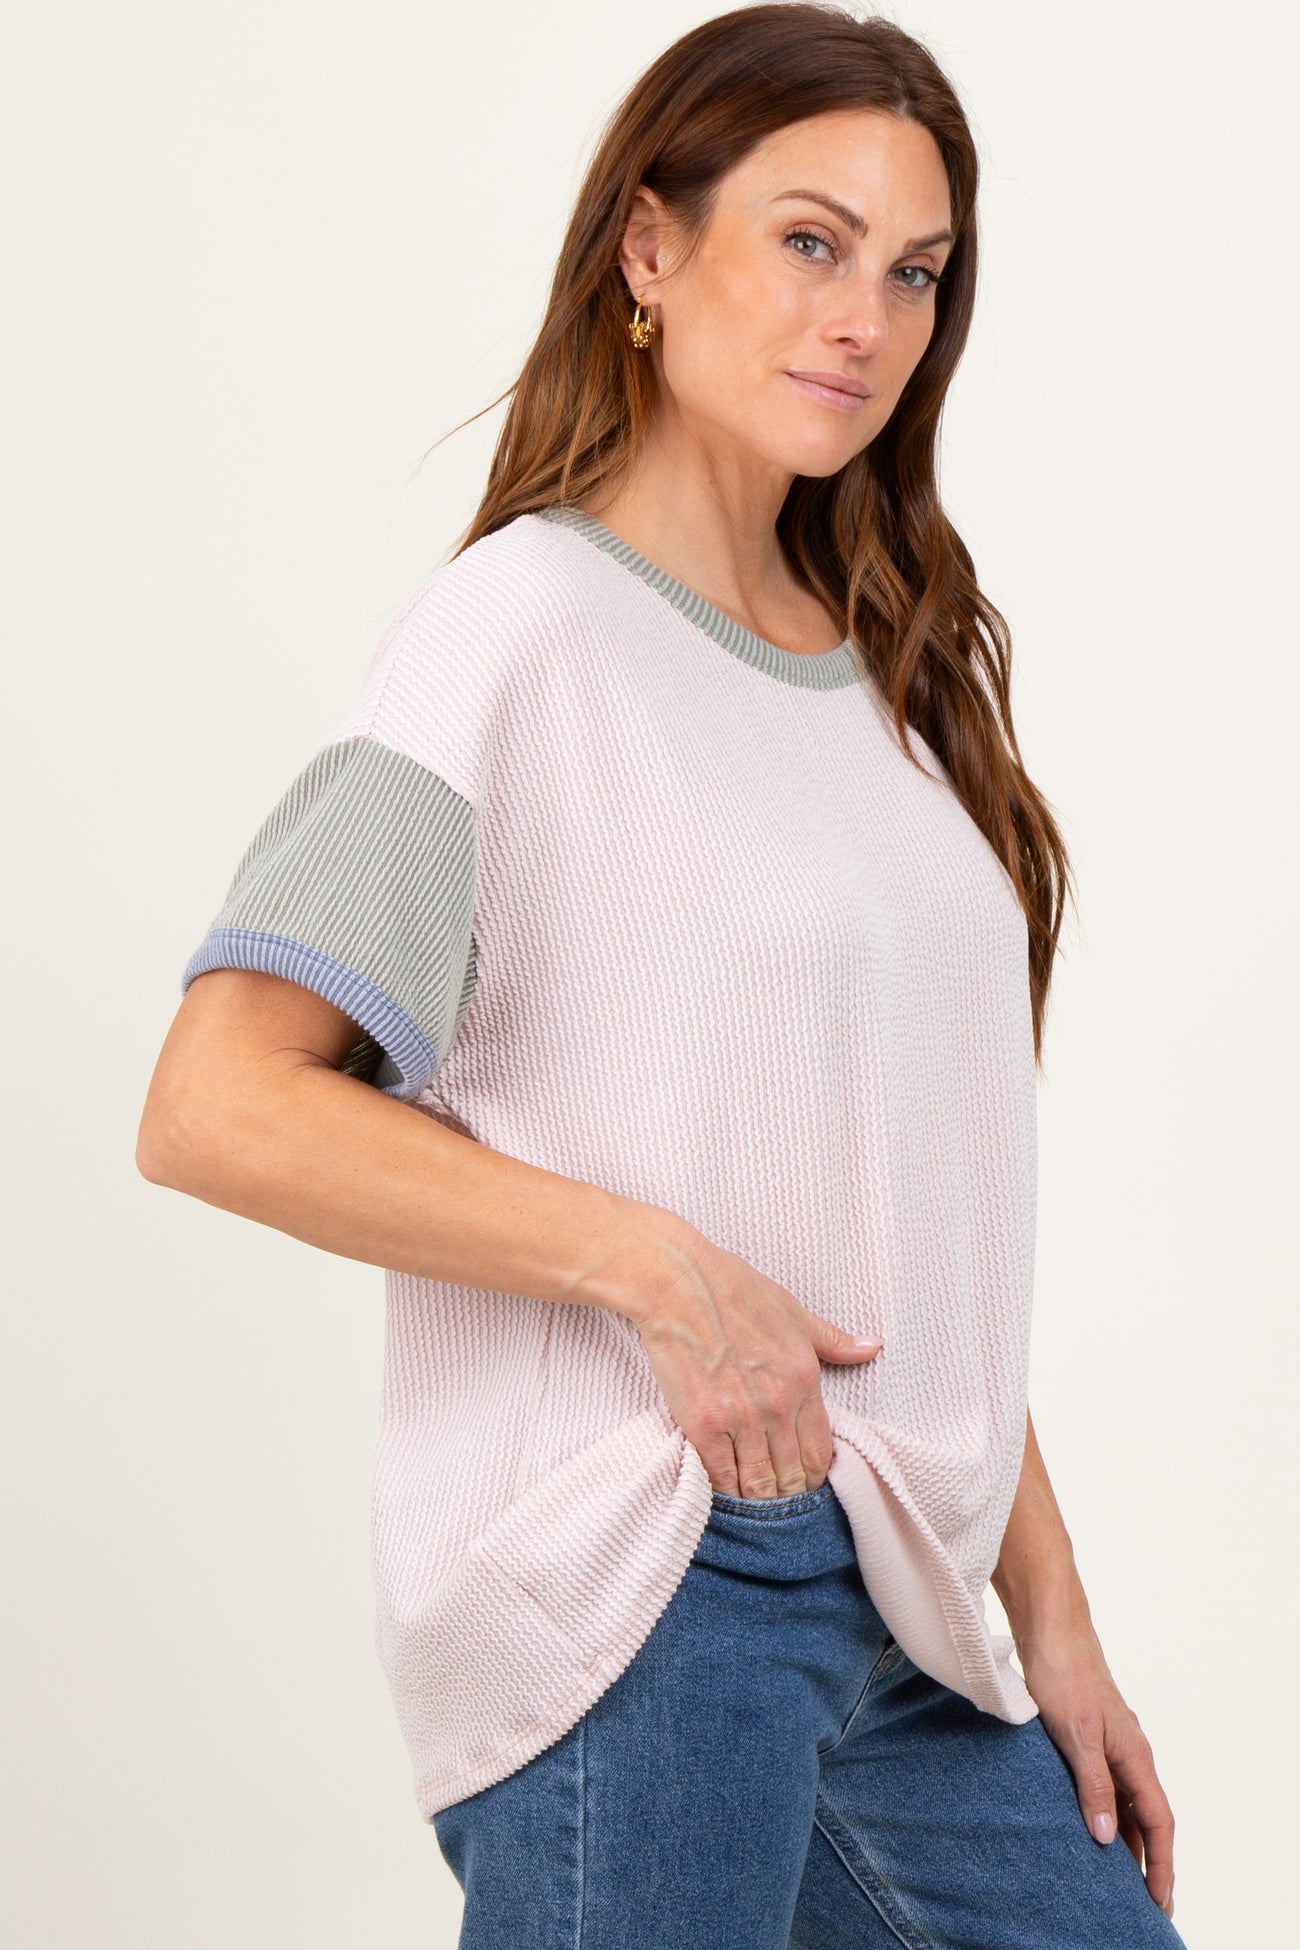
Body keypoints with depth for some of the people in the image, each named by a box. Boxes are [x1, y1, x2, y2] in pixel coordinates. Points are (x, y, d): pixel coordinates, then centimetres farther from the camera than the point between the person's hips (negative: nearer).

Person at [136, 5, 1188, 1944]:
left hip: (891, 1596, 7)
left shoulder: (891, 667, 13)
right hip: (637, 1587, -7)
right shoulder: (525, 625, -8)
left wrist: (1049, 1605, 13)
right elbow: (215, 1110, -17)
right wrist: (656, 1267, -19)